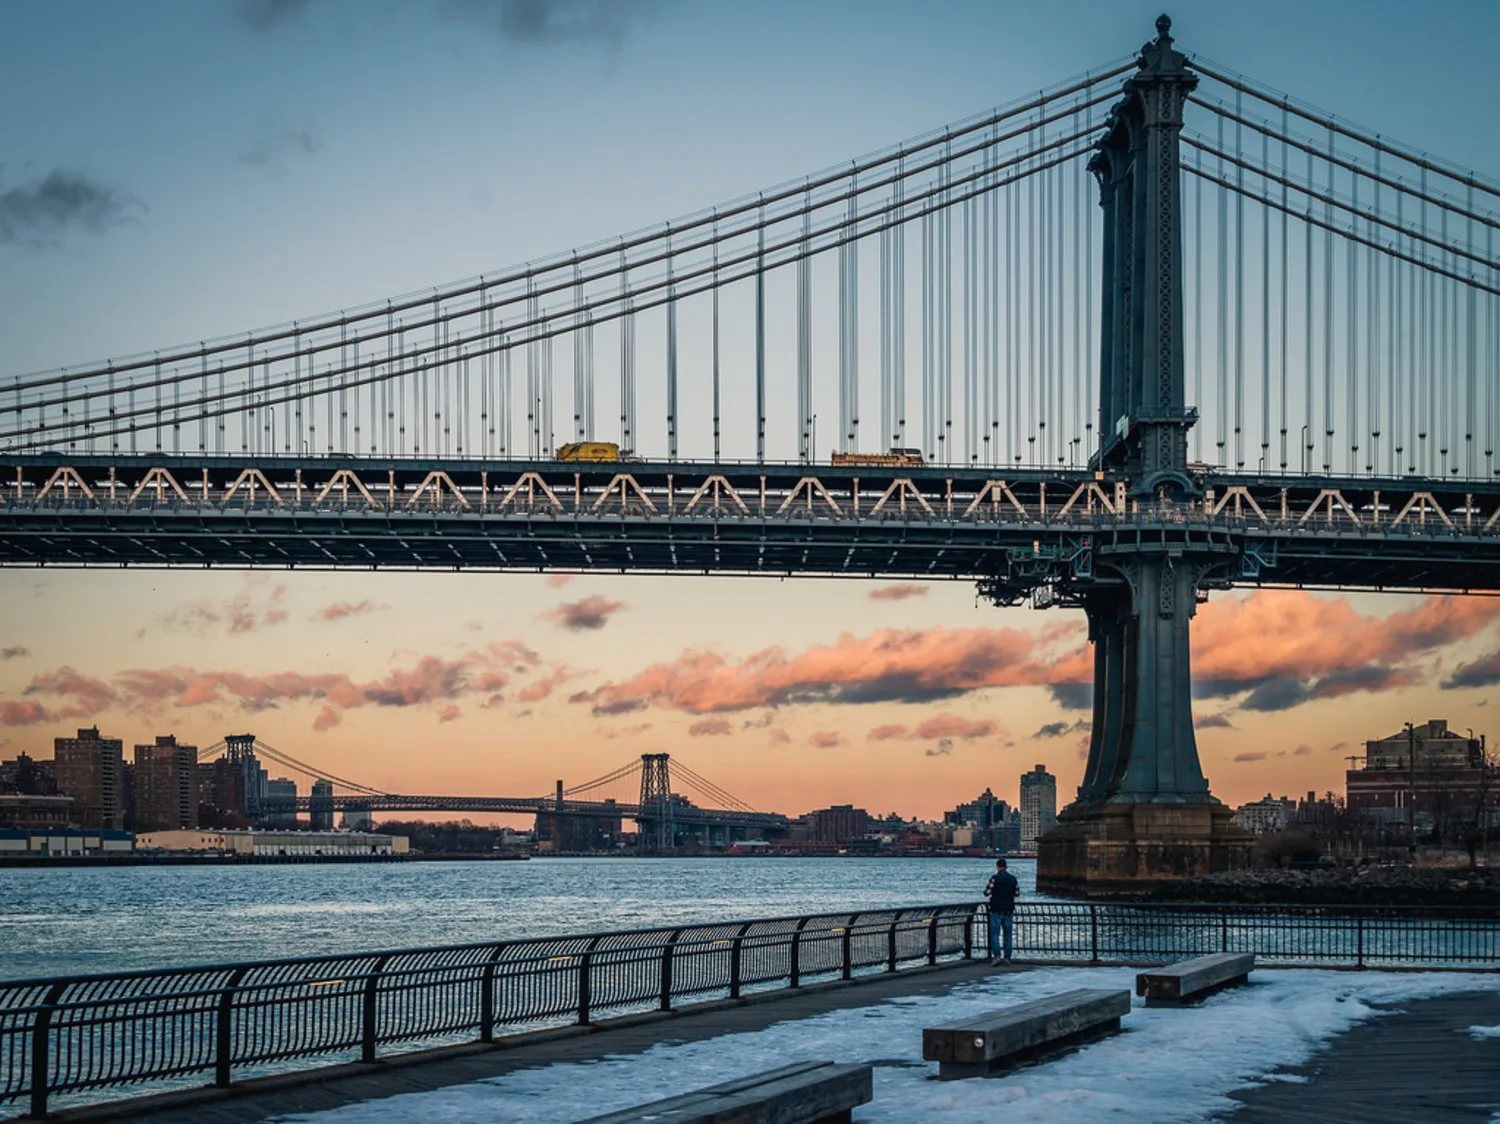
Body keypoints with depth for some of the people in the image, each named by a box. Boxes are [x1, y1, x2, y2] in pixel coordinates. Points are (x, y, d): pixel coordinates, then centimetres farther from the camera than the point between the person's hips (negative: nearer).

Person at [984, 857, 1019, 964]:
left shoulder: (994, 878, -12)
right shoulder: (1013, 879, 2)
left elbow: (986, 893, -11)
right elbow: (1017, 892, 12)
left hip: (996, 910, -4)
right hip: (1009, 911, 4)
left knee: (995, 934, -1)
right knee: (1007, 934, 10)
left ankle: (996, 955, -15)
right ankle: (1007, 957, 9)